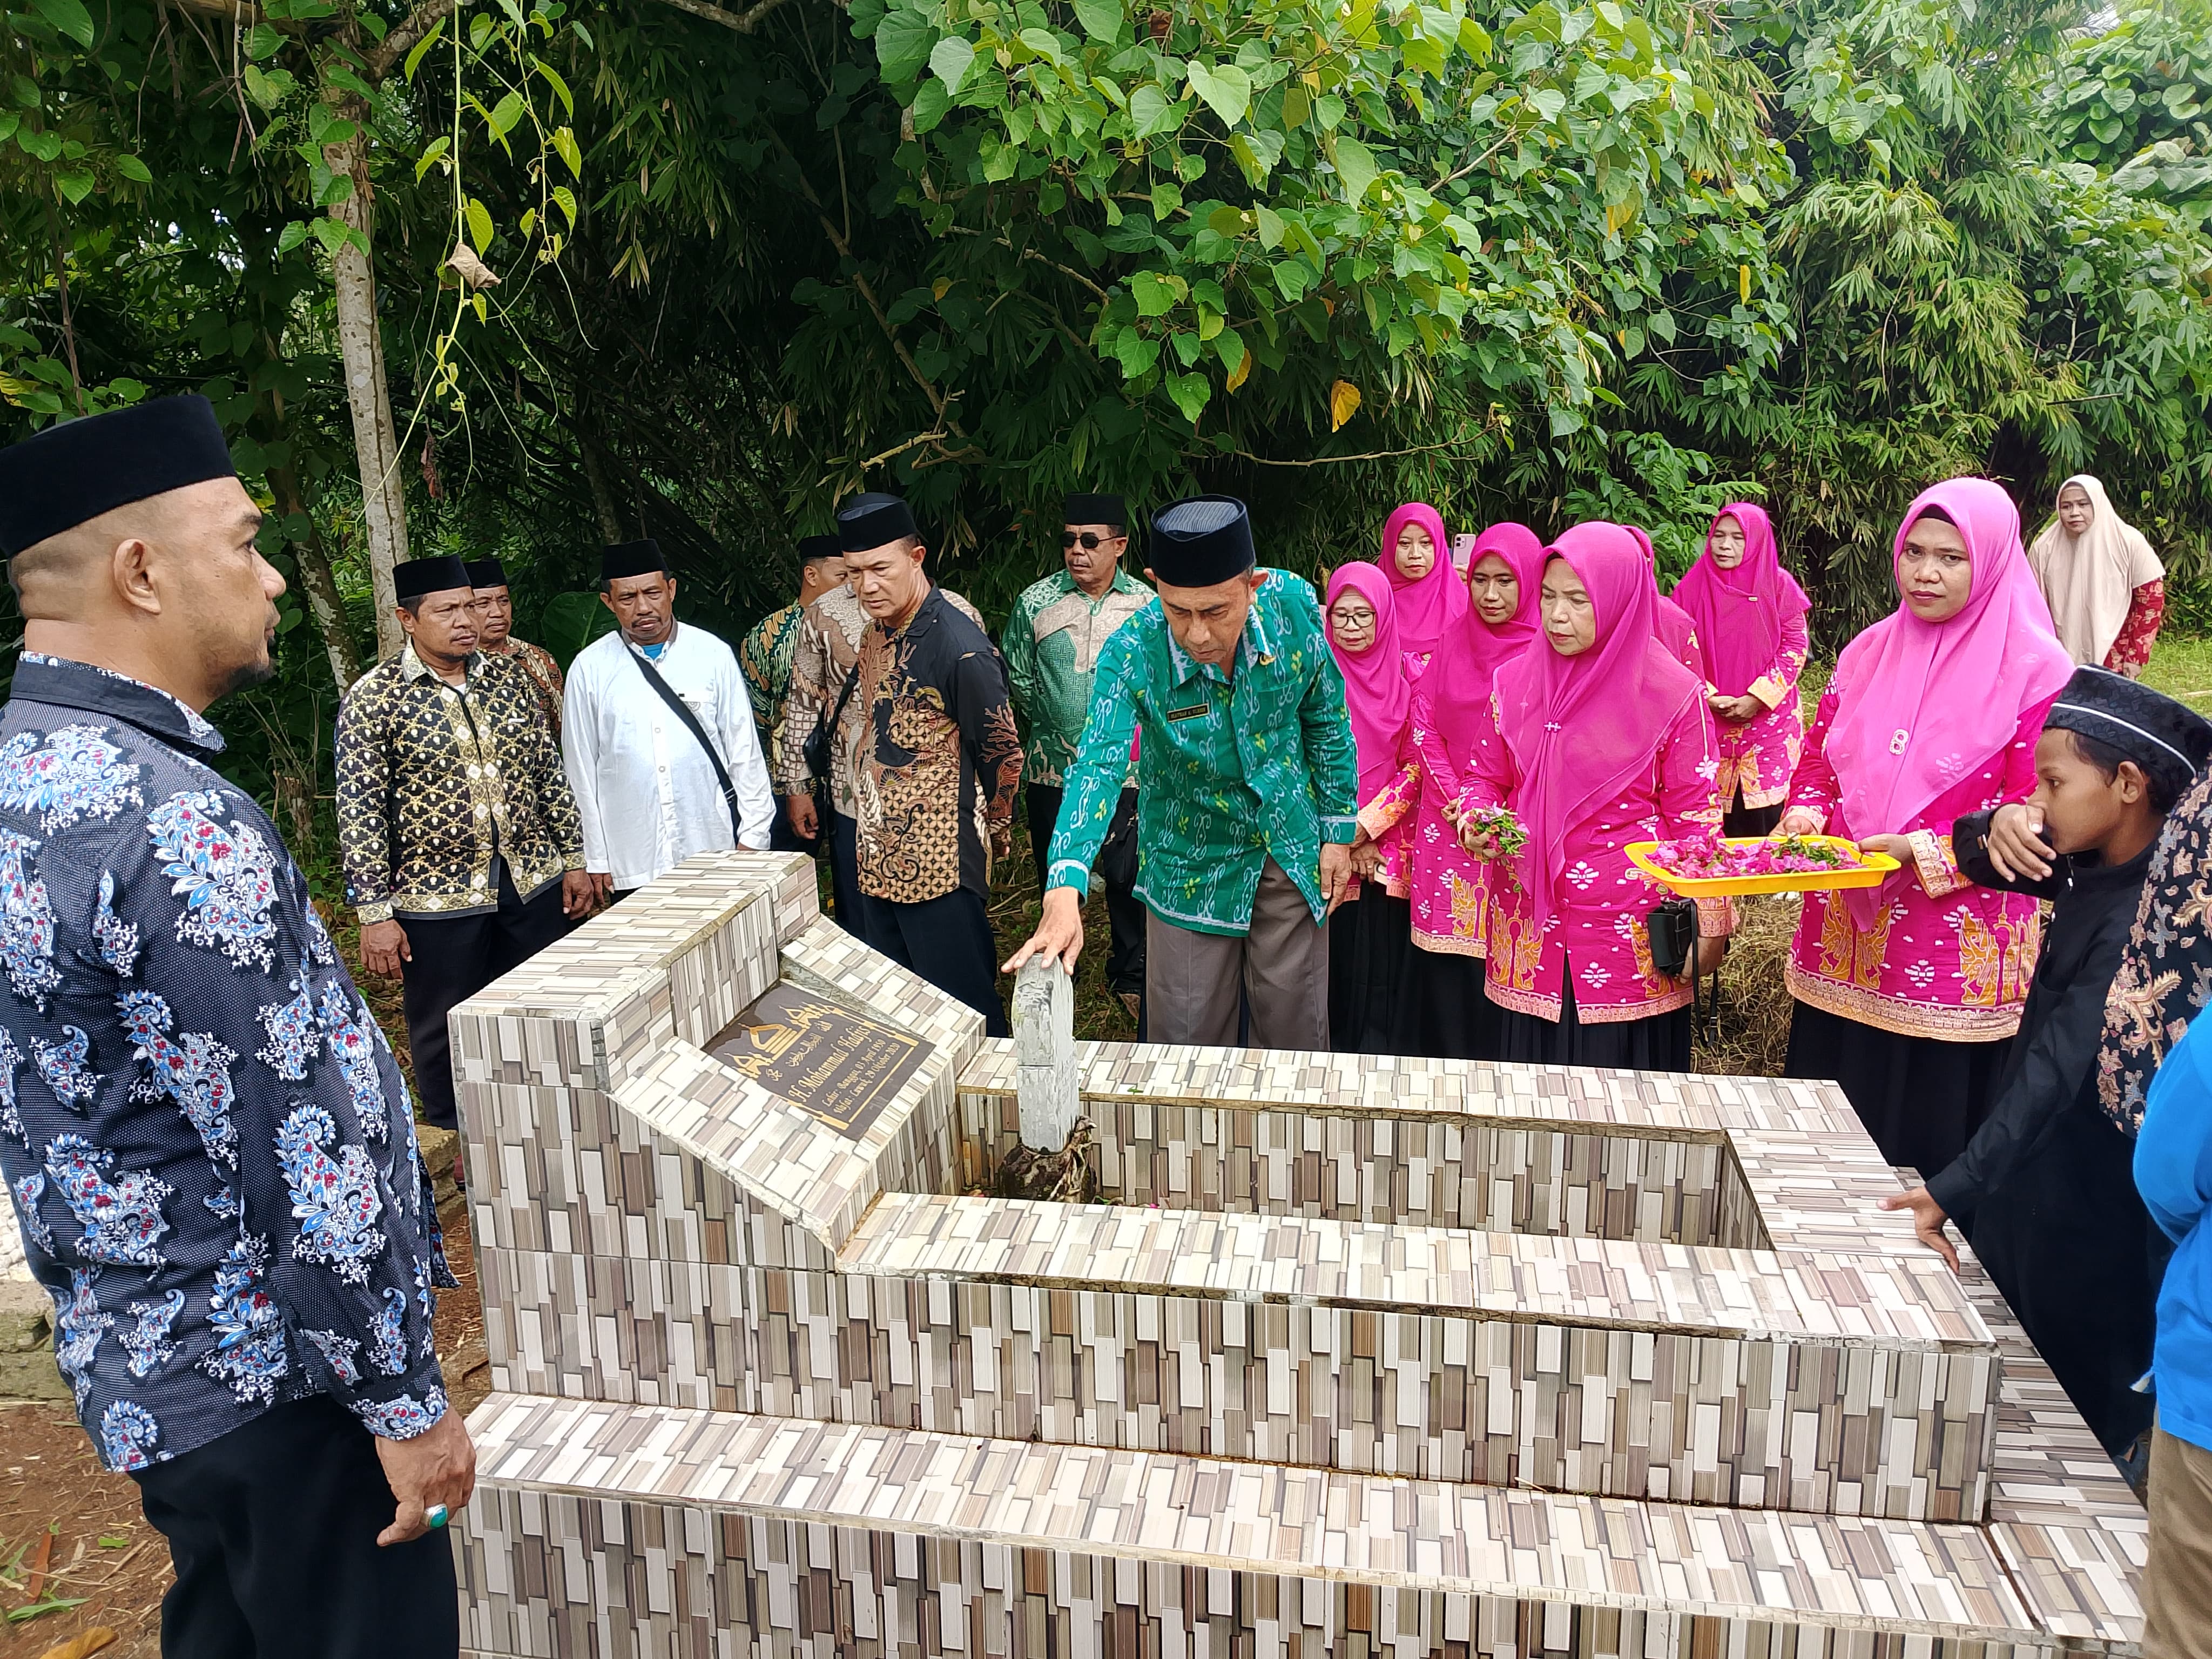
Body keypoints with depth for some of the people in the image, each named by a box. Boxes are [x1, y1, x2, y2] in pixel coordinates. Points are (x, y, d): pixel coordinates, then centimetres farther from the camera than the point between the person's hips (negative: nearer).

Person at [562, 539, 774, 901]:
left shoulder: (713, 654, 1)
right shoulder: (589, 669, 1)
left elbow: (744, 750, 5)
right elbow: (582, 767, 5)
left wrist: (752, 838, 3)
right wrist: (595, 859, 5)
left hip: (715, 852, 0)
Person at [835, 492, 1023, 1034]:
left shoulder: (960, 648, -18)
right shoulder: (875, 633, 8)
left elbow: (1003, 753, -9)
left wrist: (993, 832, 4)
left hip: (942, 867, -8)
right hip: (880, 860, 8)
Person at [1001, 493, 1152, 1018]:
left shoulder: (1148, 605, -2)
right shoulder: (1035, 602, -1)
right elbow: (1017, 677, 9)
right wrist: (1049, 725, 7)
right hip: (1053, 769, 1)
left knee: (1129, 878, 4)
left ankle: (1130, 976, 22)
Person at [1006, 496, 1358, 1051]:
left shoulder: (1294, 605, -19)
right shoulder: (1132, 652, -26)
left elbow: (1327, 721, -3)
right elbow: (1098, 765, -37)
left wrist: (1338, 829, 1)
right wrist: (1065, 891, -51)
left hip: (1292, 848, 2)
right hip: (1192, 863, -1)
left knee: (1296, 1028, 15)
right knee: (1190, 1040, 9)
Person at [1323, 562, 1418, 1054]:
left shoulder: (1405, 676, 2)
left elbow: (1416, 764, 1)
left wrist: (1368, 826, -8)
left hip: (1387, 848, 1)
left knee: (1383, 965, 5)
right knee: (1336, 961, 2)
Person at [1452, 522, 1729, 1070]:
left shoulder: (1674, 692, -6)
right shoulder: (1513, 681, 3)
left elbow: (1696, 817, -3)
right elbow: (1485, 775, 14)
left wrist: (1706, 924, -4)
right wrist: (1475, 820, -8)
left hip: (1632, 933, -3)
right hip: (1531, 927, 3)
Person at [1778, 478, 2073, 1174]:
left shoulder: (2036, 670, -8)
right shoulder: (1868, 654, 8)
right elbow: (1819, 756, 16)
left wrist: (1928, 851, -22)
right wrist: (1804, 815, -4)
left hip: (1955, 951, -5)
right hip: (1844, 936, 5)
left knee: (1926, 1135, 5)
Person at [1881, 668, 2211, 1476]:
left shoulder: (2142, 920, -28)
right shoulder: (2095, 870, 0)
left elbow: (2060, 1070, -34)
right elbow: (1976, 858, 13)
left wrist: (1954, 1187, -39)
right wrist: (1999, 828, -11)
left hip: (2093, 1205, -9)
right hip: (2036, 1174, 9)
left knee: (2086, 1403, 10)